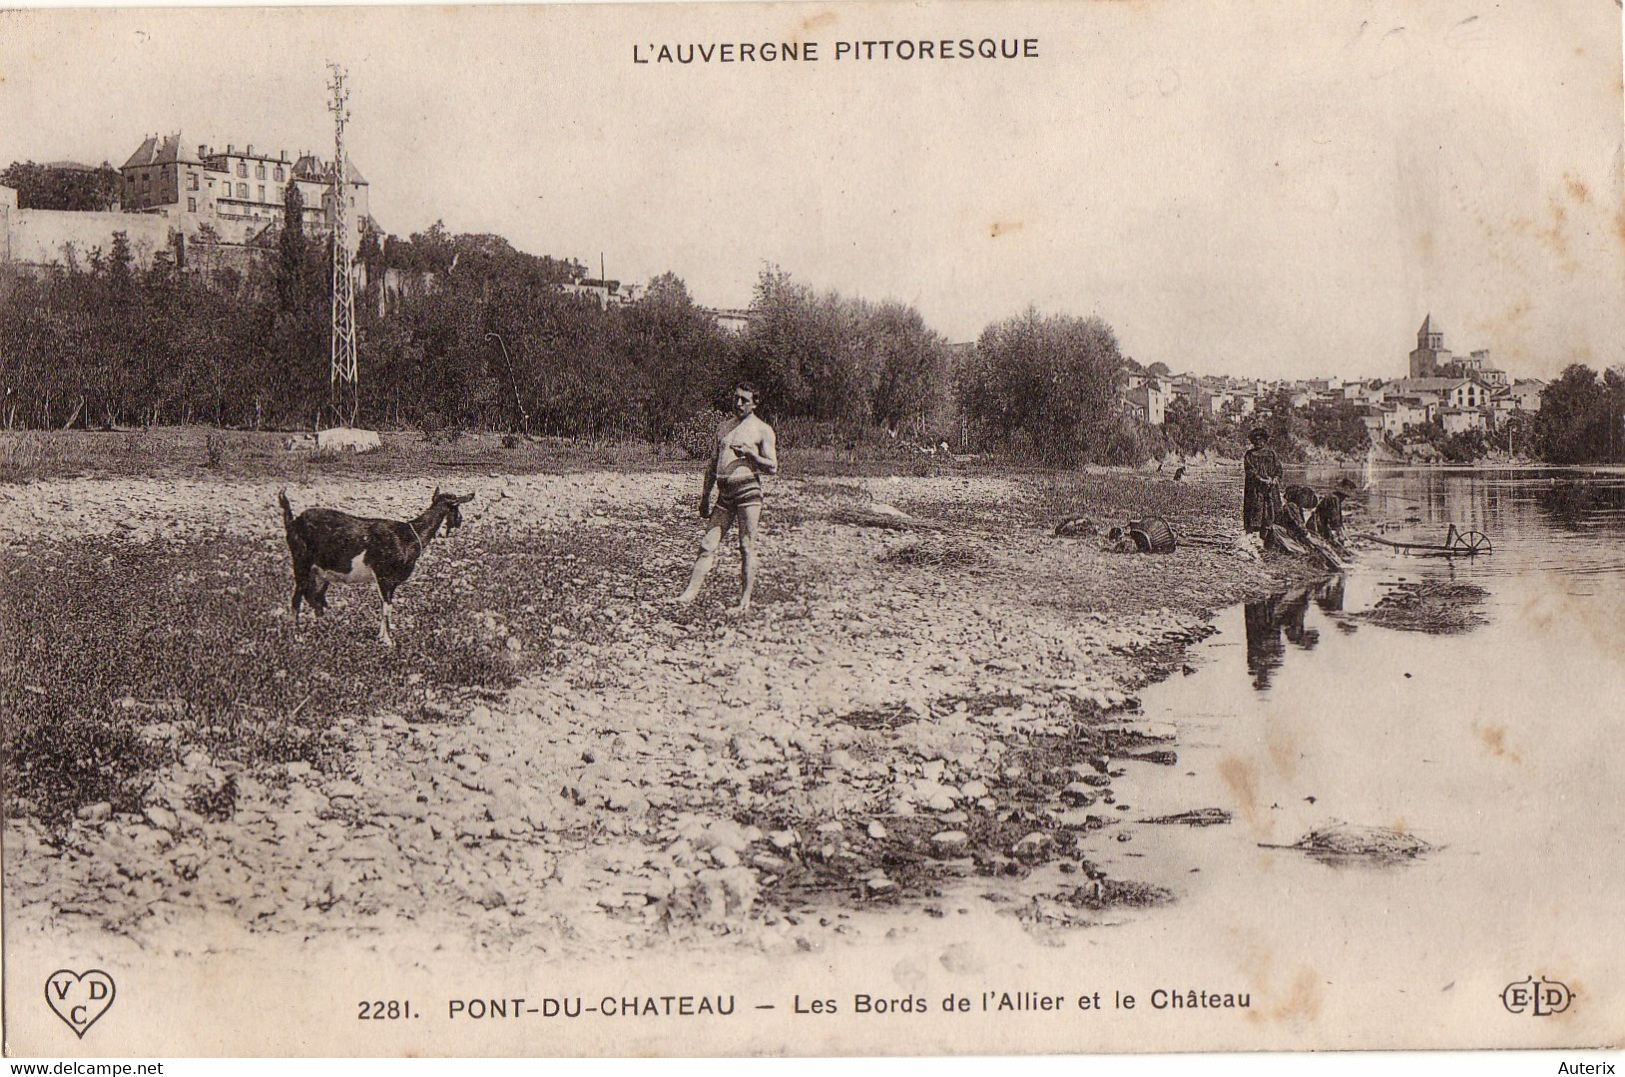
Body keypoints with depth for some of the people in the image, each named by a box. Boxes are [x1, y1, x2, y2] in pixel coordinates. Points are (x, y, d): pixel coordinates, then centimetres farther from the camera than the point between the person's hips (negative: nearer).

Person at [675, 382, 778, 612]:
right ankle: (691, 593, -3)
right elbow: (713, 465, 24)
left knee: (747, 547, -4)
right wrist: (705, 497, 21)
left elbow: (773, 468, -3)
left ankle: (745, 599, 0)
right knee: (708, 544, -1)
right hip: (724, 494, 5)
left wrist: (750, 453, -16)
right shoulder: (723, 428, 20)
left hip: (748, 489, -5)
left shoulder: (762, 430, 3)